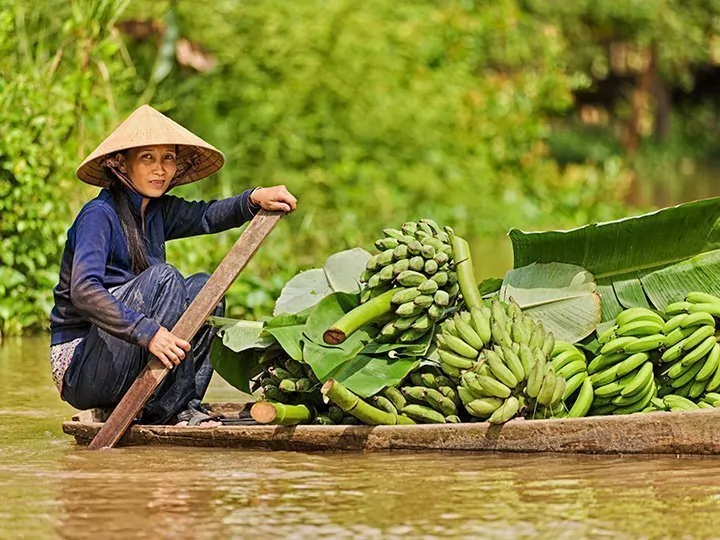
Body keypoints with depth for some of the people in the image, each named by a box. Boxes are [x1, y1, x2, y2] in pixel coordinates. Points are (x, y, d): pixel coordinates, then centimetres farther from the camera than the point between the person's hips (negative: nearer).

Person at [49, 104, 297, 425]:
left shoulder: (158, 211, 8)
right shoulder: (99, 215, -18)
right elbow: (83, 292, -30)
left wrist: (255, 199, -20)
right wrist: (147, 333, -38)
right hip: (80, 370, -8)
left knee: (203, 287, 0)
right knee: (162, 279, -23)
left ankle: (183, 404, -7)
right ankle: (166, 410, -19)